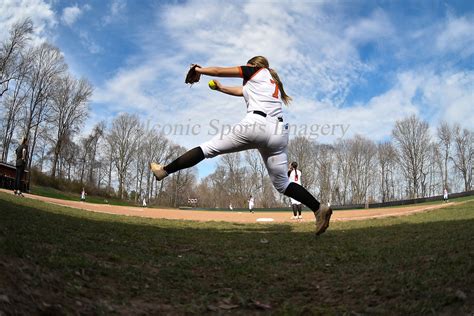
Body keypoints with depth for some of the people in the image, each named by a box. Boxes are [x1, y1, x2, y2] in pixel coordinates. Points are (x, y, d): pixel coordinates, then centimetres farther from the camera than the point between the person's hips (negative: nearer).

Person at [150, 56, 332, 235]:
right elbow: (242, 90, 45)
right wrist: (221, 88, 53)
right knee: (282, 183, 12)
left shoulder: (257, 71, 17)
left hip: (256, 124, -6)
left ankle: (164, 170, 5)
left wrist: (198, 70, 33)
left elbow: (218, 71, 17)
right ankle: (319, 208, 1)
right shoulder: (273, 82, 35)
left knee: (208, 148, 3)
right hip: (279, 132, 7)